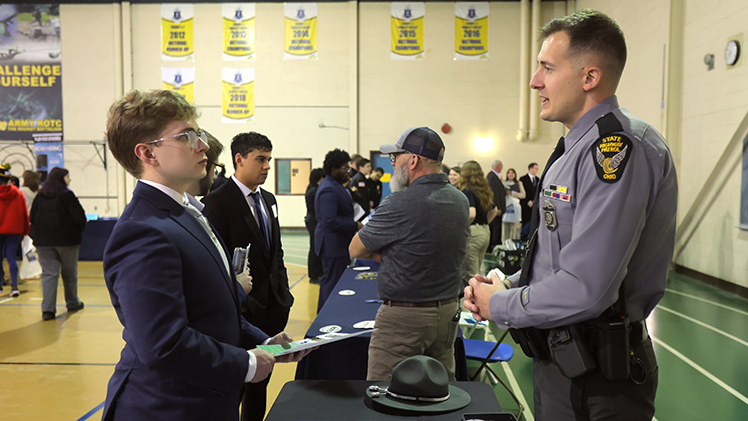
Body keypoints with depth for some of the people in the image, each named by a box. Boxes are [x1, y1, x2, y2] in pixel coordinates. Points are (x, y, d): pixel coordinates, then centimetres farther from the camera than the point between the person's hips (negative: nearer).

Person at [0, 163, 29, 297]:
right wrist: (24, 231, 12)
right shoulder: (18, 194, -1)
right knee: (12, 258, 5)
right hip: (14, 231, 2)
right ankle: (14, 286, -6)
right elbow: (25, 214, 4)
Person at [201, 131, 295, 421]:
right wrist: (238, 302, -18)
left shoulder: (268, 199, 12)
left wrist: (283, 292, 11)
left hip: (274, 307, 8)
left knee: (261, 381, 19)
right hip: (244, 310, -7)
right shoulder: (217, 202, -13)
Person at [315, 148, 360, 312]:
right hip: (333, 245, -12)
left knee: (328, 280, 19)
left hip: (338, 244, 12)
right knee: (333, 282, -5)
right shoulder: (329, 190, -21)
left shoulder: (334, 185, 15)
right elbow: (330, 221, -28)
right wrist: (355, 226, -19)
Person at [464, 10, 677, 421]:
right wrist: (507, 285, 2)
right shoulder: (578, 148, 11)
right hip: (559, 357, 9)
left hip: (595, 379, -9)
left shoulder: (619, 146, -21)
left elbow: (585, 290, -28)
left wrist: (499, 306, -14)